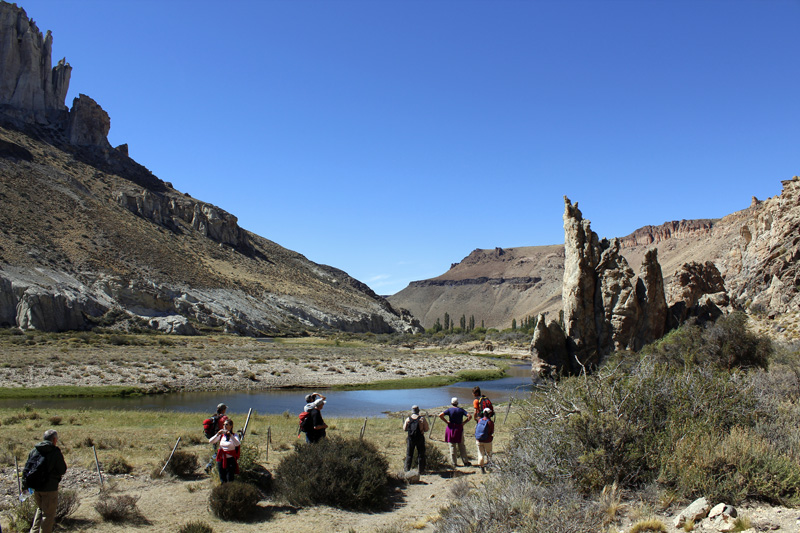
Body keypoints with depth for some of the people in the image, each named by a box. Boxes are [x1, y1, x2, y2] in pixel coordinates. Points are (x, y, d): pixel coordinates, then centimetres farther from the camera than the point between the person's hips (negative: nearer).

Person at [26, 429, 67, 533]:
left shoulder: (33, 451, 4)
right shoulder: (55, 452, -14)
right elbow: (62, 470, -10)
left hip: (35, 488, 6)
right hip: (50, 488, -6)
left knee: (41, 509, 26)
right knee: (48, 514, 5)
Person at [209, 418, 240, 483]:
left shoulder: (234, 435, -3)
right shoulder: (221, 435, 8)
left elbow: (237, 444, -23)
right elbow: (210, 441, -3)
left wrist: (230, 435, -31)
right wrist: (217, 434, -17)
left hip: (230, 460, -4)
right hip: (221, 459, 4)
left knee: (230, 480, -7)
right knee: (222, 481, 8)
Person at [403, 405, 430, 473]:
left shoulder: (408, 419, -5)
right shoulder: (422, 419, -10)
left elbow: (404, 429, 3)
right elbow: (426, 429, -8)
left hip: (410, 439, 1)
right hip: (420, 439, -1)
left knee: (409, 455, 13)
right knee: (421, 455, 10)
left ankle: (407, 469, 16)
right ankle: (421, 470, 14)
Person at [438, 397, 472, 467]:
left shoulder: (449, 410, -3)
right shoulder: (461, 410, 1)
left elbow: (440, 415, -16)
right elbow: (470, 416, -8)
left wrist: (446, 421, -6)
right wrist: (464, 422, -1)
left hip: (451, 428, -1)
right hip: (459, 429, 1)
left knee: (452, 446, 6)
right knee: (461, 446, 13)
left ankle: (454, 463, 7)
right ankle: (466, 462, 13)